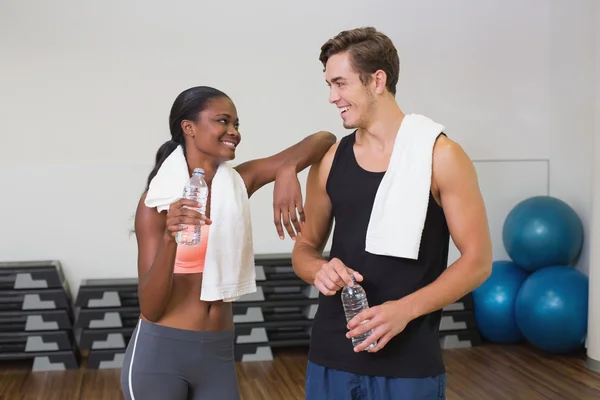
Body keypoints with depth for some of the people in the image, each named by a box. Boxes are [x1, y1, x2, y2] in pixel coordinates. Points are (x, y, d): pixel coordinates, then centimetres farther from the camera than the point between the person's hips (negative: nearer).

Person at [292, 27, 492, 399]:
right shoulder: (329, 161, 5)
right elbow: (305, 248, 13)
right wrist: (320, 270, -9)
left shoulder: (440, 156, -7)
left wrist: (405, 309, -18)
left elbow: (477, 259, -6)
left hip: (408, 362, -3)